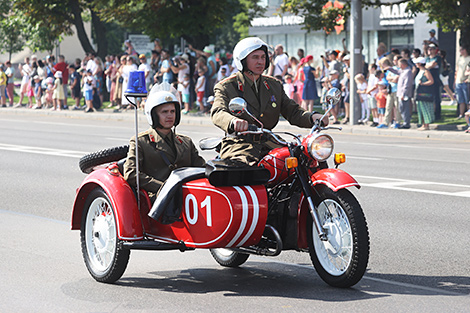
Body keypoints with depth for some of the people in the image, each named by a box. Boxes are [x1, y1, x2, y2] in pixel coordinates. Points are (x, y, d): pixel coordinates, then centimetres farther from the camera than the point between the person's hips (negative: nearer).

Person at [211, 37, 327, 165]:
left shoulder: (275, 85, 20)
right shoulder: (226, 87, 2)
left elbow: (292, 111, 15)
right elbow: (218, 113, -16)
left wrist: (312, 117, -9)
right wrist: (233, 121, -42)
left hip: (269, 143, 5)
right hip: (239, 144, -5)